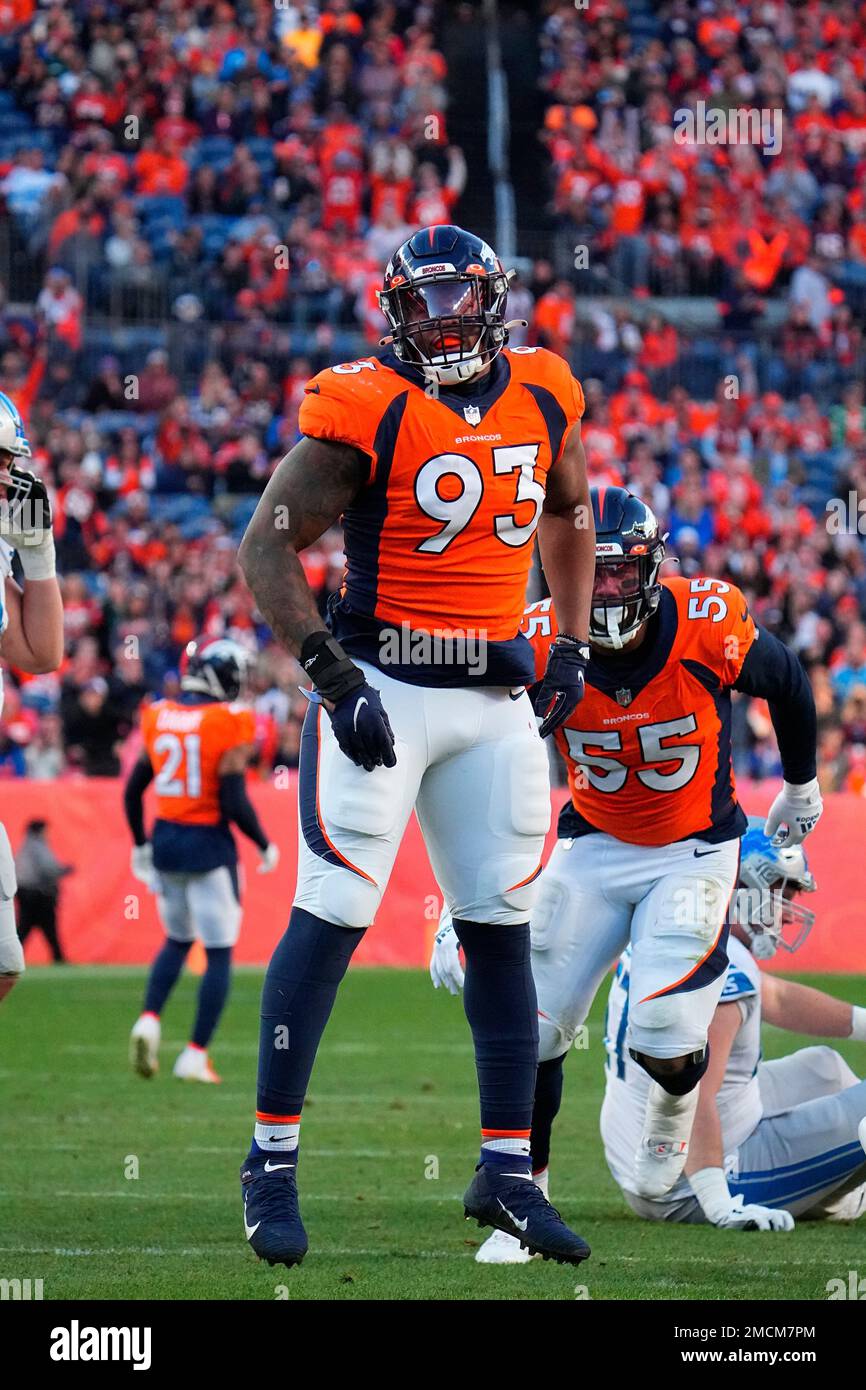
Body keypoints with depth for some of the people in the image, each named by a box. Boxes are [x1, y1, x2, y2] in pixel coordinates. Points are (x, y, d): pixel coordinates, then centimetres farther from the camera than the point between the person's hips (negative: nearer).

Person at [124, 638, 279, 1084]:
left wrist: (140, 845, 21)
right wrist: (265, 846, -3)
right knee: (219, 953, 6)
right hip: (208, 844, -6)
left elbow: (133, 789, 8)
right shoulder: (231, 723, -13)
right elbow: (234, 801, -17)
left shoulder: (158, 717, 4)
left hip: (165, 841, 6)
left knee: (177, 940, 24)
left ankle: (149, 1020, 2)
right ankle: (195, 1056, 2)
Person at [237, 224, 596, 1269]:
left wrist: (572, 645, 17)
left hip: (497, 700, 5)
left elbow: (567, 511, 25)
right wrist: (334, 679, -18)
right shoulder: (364, 410, -12)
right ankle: (271, 1163, -2)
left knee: (501, 928, 8)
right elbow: (267, 547, -12)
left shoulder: (541, 395, 5)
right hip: (382, 685, -5)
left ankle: (505, 1173, 16)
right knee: (331, 917, -9)